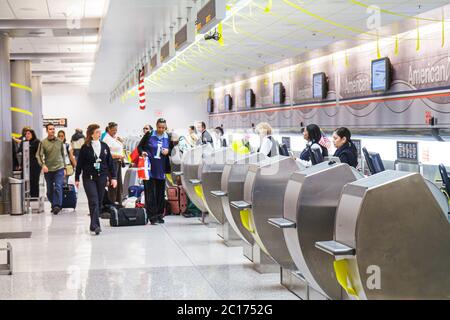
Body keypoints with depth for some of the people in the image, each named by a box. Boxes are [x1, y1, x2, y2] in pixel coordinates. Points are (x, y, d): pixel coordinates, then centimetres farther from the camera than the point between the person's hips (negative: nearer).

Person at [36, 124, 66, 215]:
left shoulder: (59, 141, 5)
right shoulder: (43, 142, -2)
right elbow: (39, 155, -7)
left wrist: (64, 167, 13)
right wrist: (43, 165, -23)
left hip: (59, 168, 0)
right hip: (48, 169, 0)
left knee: (58, 187, -15)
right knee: (49, 190, 9)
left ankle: (57, 206, -17)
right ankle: (53, 205, 27)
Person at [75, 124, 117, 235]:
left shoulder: (104, 146, 7)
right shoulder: (85, 148, -3)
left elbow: (110, 162, 9)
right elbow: (80, 164, 2)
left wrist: (113, 177, 3)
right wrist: (77, 178, 3)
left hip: (102, 177, 3)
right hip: (89, 178, -3)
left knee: (99, 202, 7)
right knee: (93, 201, -12)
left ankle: (93, 225, 18)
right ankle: (95, 225, -16)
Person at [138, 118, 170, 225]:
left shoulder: (168, 137, 6)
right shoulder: (149, 135, -1)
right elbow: (140, 146, 7)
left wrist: (168, 151, -6)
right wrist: (142, 152, -13)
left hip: (161, 170, 3)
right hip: (150, 169, -3)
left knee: (160, 193, 8)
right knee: (150, 193, -4)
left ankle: (159, 215, 18)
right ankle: (152, 216, -4)